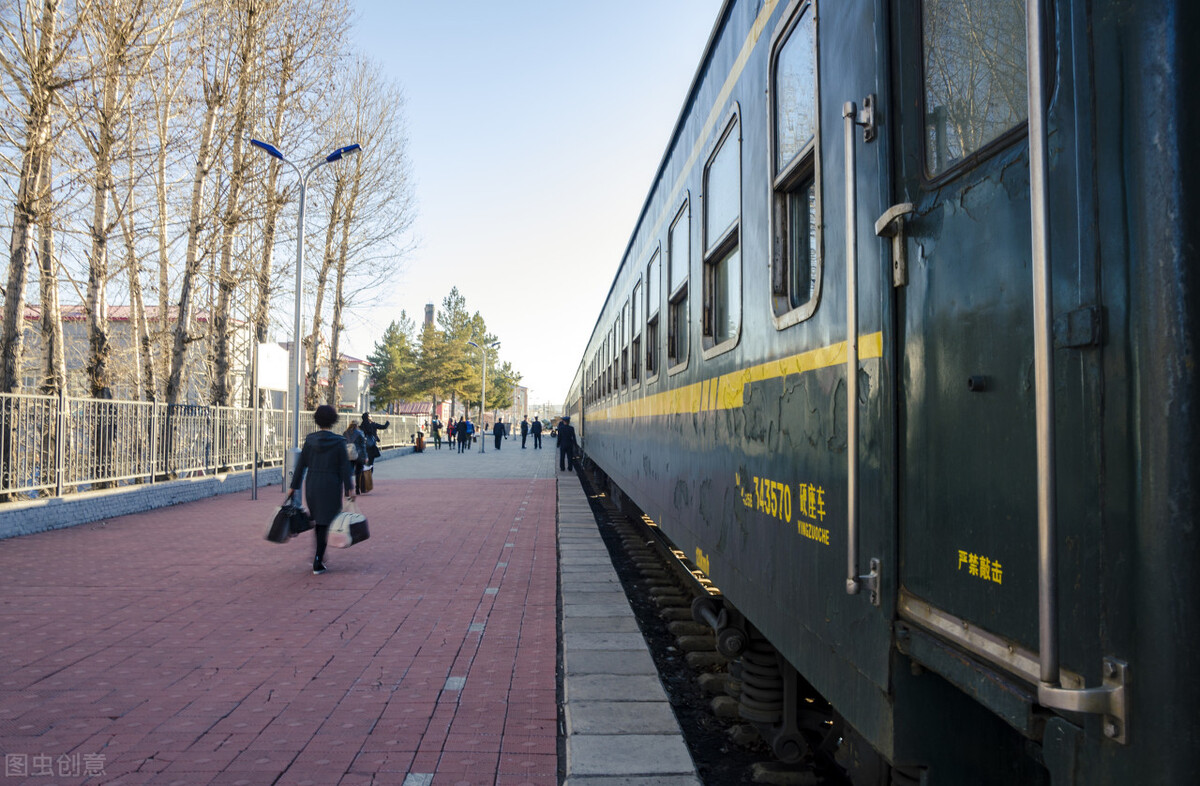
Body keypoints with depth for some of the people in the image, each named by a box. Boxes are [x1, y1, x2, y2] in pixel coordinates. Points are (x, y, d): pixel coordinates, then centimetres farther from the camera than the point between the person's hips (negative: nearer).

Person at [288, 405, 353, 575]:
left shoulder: (310, 440, 0)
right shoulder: (339, 441, -8)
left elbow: (301, 464, 3)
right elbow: (344, 467, -9)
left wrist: (293, 486, 8)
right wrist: (349, 488, -5)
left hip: (311, 484, 3)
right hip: (331, 486, -3)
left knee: (317, 521, 20)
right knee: (325, 523, 1)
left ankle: (319, 556, 29)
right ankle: (317, 564, -2)